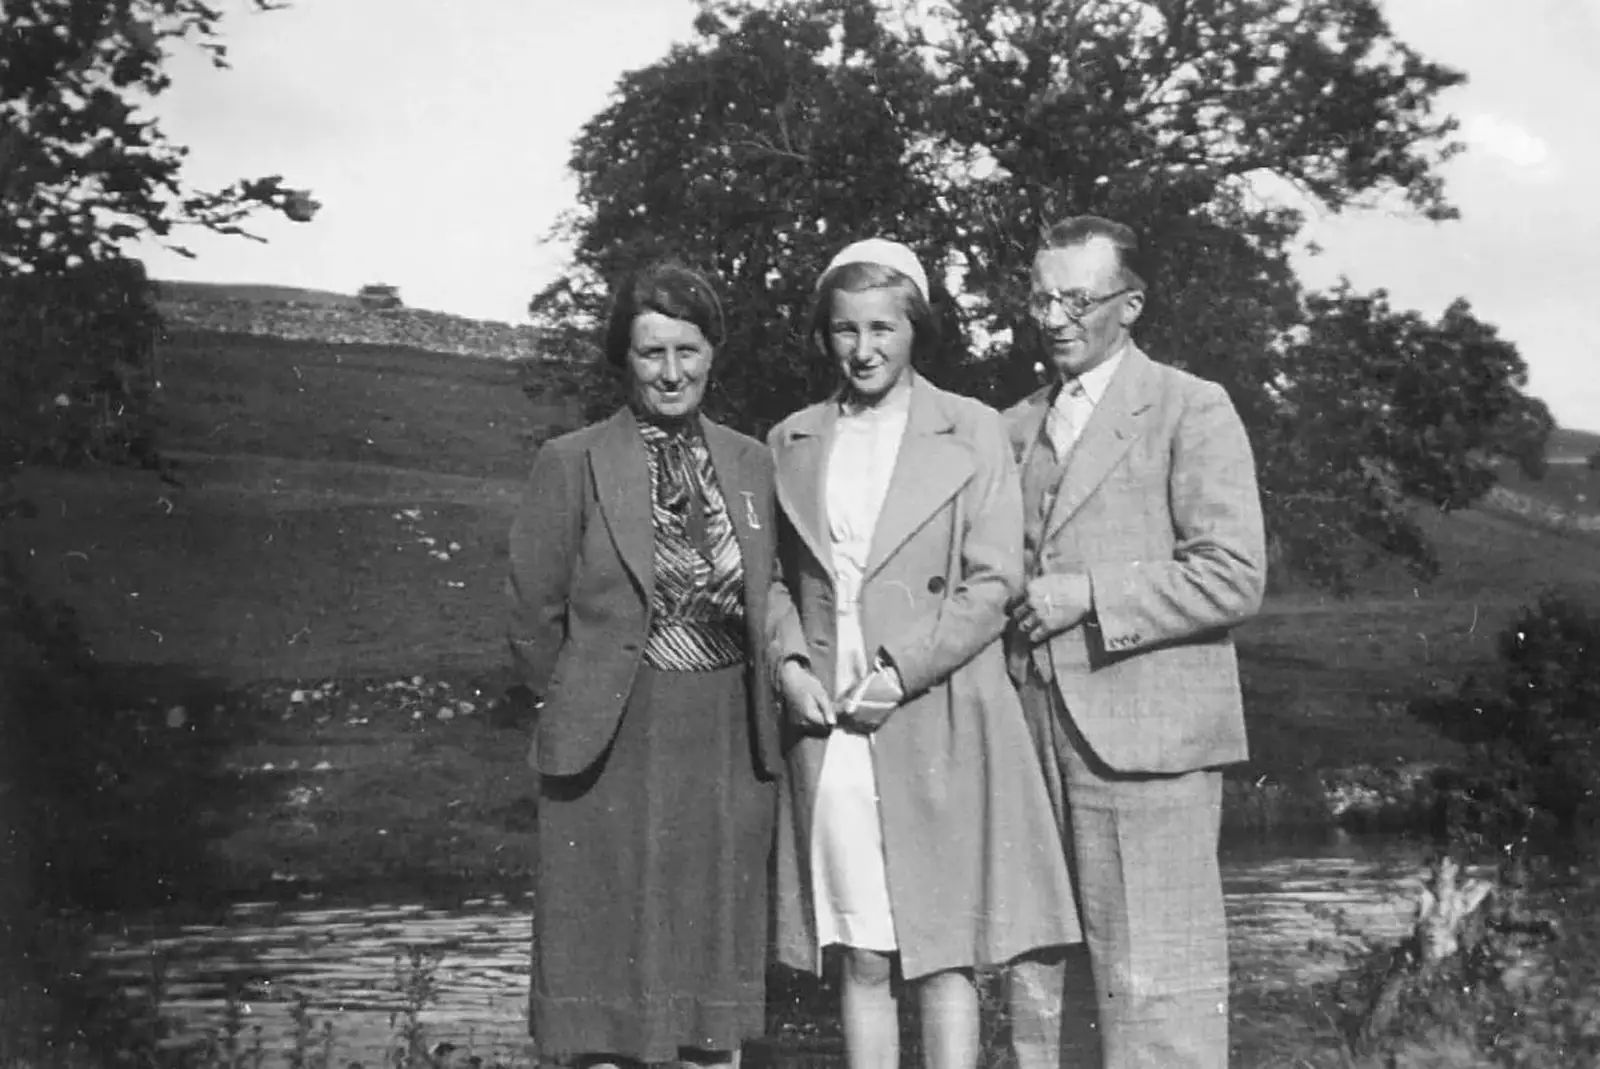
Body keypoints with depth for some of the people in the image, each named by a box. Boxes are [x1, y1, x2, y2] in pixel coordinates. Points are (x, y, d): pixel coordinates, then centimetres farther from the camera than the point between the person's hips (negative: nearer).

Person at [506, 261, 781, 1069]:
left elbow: (766, 602, 13)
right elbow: (534, 619, 0)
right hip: (614, 751, -3)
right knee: (611, 958, 2)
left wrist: (773, 690, 4)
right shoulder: (571, 464, -3)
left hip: (732, 743, 3)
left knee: (720, 951, 10)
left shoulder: (751, 463, 8)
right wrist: (582, 706, 4)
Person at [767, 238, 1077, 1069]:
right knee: (861, 959, 7)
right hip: (827, 730, 3)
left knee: (943, 956, -1)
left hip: (939, 728, -3)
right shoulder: (792, 441, 13)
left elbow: (994, 582, -3)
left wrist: (899, 672, -12)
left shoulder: (972, 431, 2)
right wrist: (789, 663, -3)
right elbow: (773, 578, 16)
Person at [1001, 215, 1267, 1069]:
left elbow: (1234, 578, -10)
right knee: (1041, 984, 10)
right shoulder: (1018, 427, 18)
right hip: (1036, 735, 6)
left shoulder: (1191, 411, -2)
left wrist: (1085, 596, -14)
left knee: (1153, 994, -4)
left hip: (1145, 741, -6)